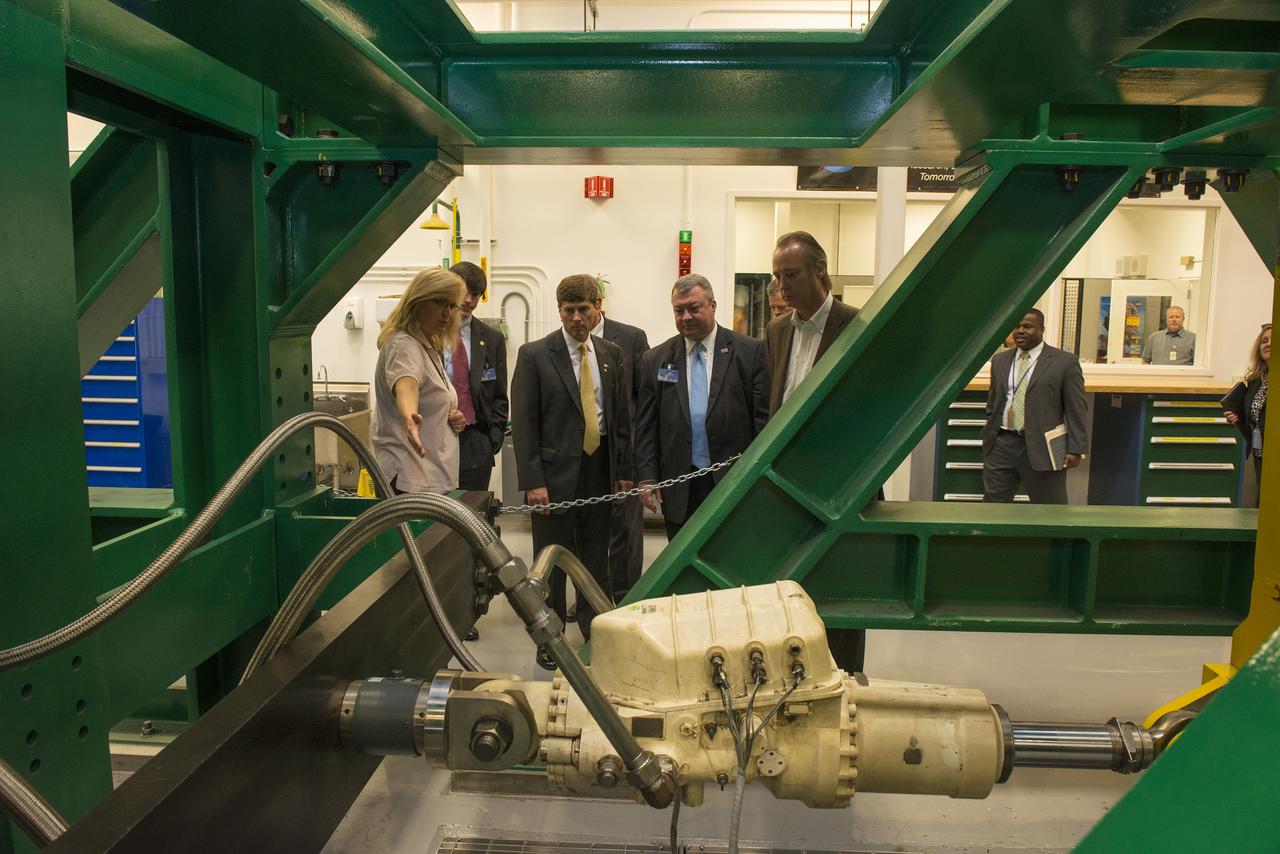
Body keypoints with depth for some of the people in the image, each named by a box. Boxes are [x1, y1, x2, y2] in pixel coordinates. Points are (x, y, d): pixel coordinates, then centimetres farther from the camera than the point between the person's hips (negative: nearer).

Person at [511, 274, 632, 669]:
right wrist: (532, 480, -13)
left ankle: (595, 627, 30)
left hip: (600, 468, 4)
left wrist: (624, 470, 8)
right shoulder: (534, 355, -6)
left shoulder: (611, 354, 8)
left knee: (596, 555, 14)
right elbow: (523, 422, -8)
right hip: (556, 470, -4)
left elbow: (622, 415, 11)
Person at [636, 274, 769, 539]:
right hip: (679, 490, 2)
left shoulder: (750, 351, 0)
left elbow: (764, 418, -1)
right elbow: (646, 426, 7)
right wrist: (647, 478, -1)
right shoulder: (655, 360, 7)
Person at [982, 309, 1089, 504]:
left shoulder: (1064, 362, -3)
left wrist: (1075, 449, -10)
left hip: (1042, 448, -4)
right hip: (1001, 444, 4)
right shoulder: (1000, 360, 11)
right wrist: (989, 435, 15)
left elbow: (1076, 410, -5)